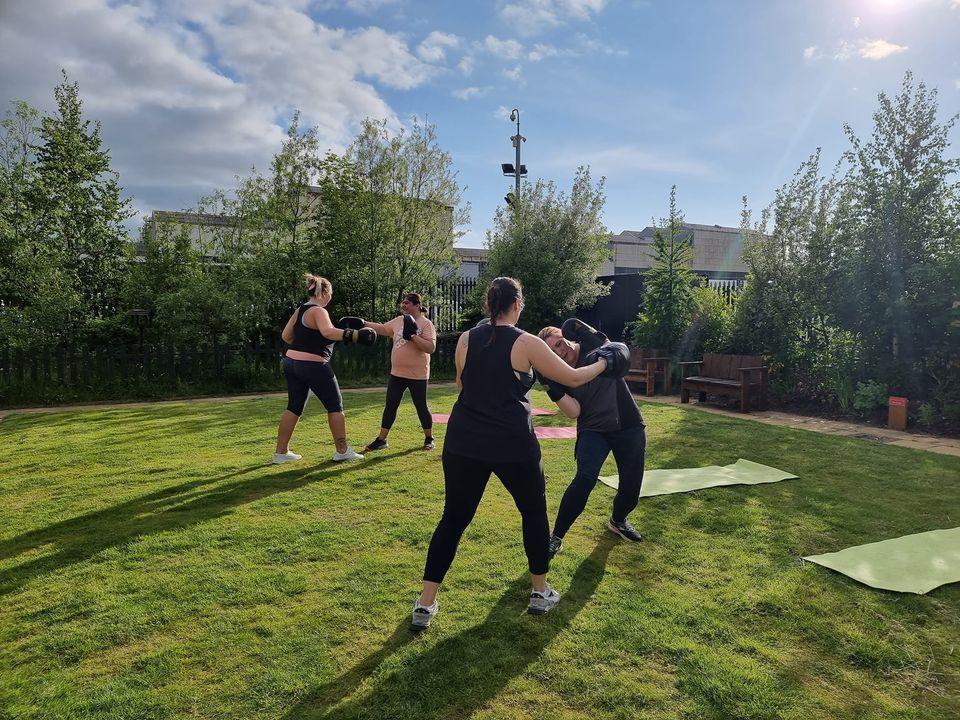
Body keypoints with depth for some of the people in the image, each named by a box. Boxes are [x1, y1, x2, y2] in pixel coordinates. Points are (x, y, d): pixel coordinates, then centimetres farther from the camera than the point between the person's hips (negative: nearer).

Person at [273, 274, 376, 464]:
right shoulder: (318, 311, -15)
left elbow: (286, 336, 14)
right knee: (335, 406, 4)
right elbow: (328, 332, -34)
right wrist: (356, 335, -39)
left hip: (292, 363, 9)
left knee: (294, 408, 14)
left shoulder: (300, 309, 11)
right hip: (313, 366, -8)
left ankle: (281, 452, 15)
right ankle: (342, 451, 9)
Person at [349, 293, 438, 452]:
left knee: (421, 407, 6)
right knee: (390, 406, 7)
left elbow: (431, 347, -21)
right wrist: (363, 323, 7)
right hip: (397, 373, 6)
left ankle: (429, 438, 23)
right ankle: (381, 440, 15)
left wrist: (413, 335, -26)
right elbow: (381, 328, 17)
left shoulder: (426, 324, -11)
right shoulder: (398, 320, 8)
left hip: (417, 375, -6)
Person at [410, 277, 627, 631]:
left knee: (453, 518, 12)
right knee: (534, 512, 20)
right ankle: (540, 592, 31)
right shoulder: (527, 343, -8)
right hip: (512, 445, -3)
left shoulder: (466, 339, 3)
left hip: (463, 442, 3)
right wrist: (603, 363, 18)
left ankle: (425, 604, 12)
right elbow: (573, 378, 0)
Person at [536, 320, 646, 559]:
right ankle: (556, 537, -10)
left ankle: (617, 521, 40)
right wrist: (548, 384, -26)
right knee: (585, 478, -25)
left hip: (629, 427, 1)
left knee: (630, 490, 4)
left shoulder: (592, 343, -5)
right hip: (594, 430, -1)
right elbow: (574, 411, -18)